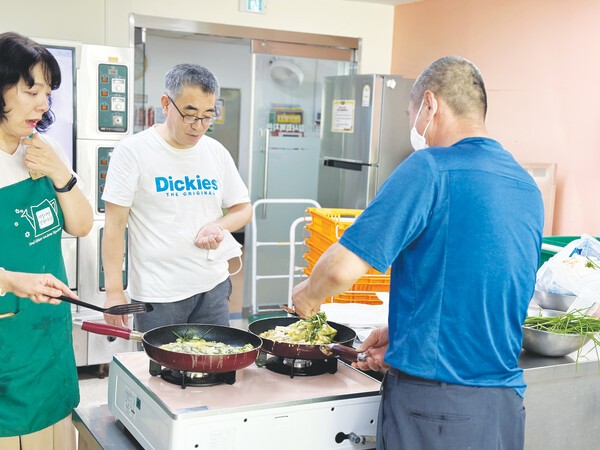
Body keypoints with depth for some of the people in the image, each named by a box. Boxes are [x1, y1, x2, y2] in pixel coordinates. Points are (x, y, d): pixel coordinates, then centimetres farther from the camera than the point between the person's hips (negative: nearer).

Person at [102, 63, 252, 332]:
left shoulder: (217, 153, 7)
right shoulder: (133, 151, -6)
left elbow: (243, 208, 16)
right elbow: (115, 224, -7)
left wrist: (220, 226, -8)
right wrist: (114, 291, -11)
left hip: (213, 287, 4)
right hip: (157, 294, -4)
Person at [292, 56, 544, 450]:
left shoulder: (431, 168, -15)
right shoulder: (529, 189, 7)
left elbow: (344, 267, -19)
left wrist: (308, 294, 2)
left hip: (432, 405, -7)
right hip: (506, 402, 7)